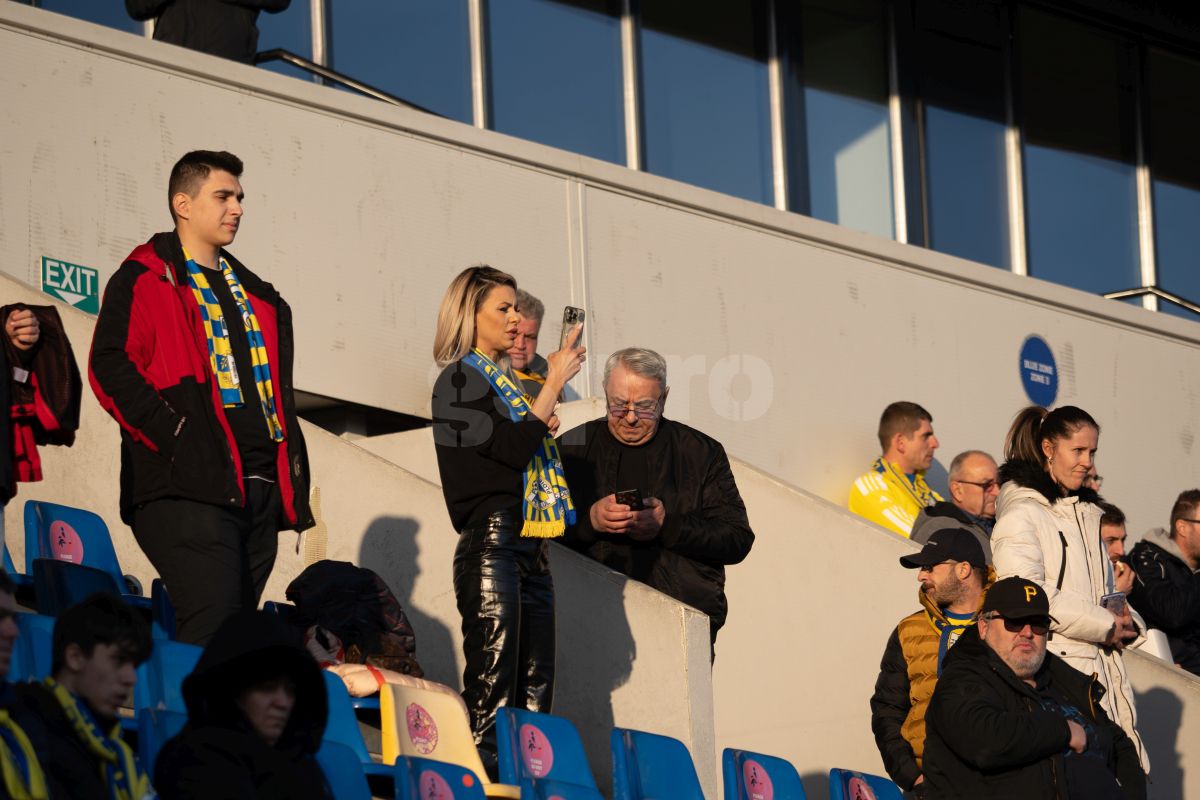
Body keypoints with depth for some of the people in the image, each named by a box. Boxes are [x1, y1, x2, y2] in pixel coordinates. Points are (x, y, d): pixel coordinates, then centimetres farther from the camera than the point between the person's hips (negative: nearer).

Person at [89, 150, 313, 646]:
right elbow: (111, 368, -10)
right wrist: (175, 437, -17)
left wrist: (291, 465, 17)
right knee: (212, 626, -20)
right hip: (190, 490, -8)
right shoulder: (144, 282, 2)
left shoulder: (254, 295, 26)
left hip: (259, 488, 8)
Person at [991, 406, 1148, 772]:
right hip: (1057, 663, -8)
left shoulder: (1087, 513, 23)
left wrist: (1122, 619, 5)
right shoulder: (1021, 513, -4)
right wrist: (1104, 625, -10)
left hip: (1103, 666, 8)